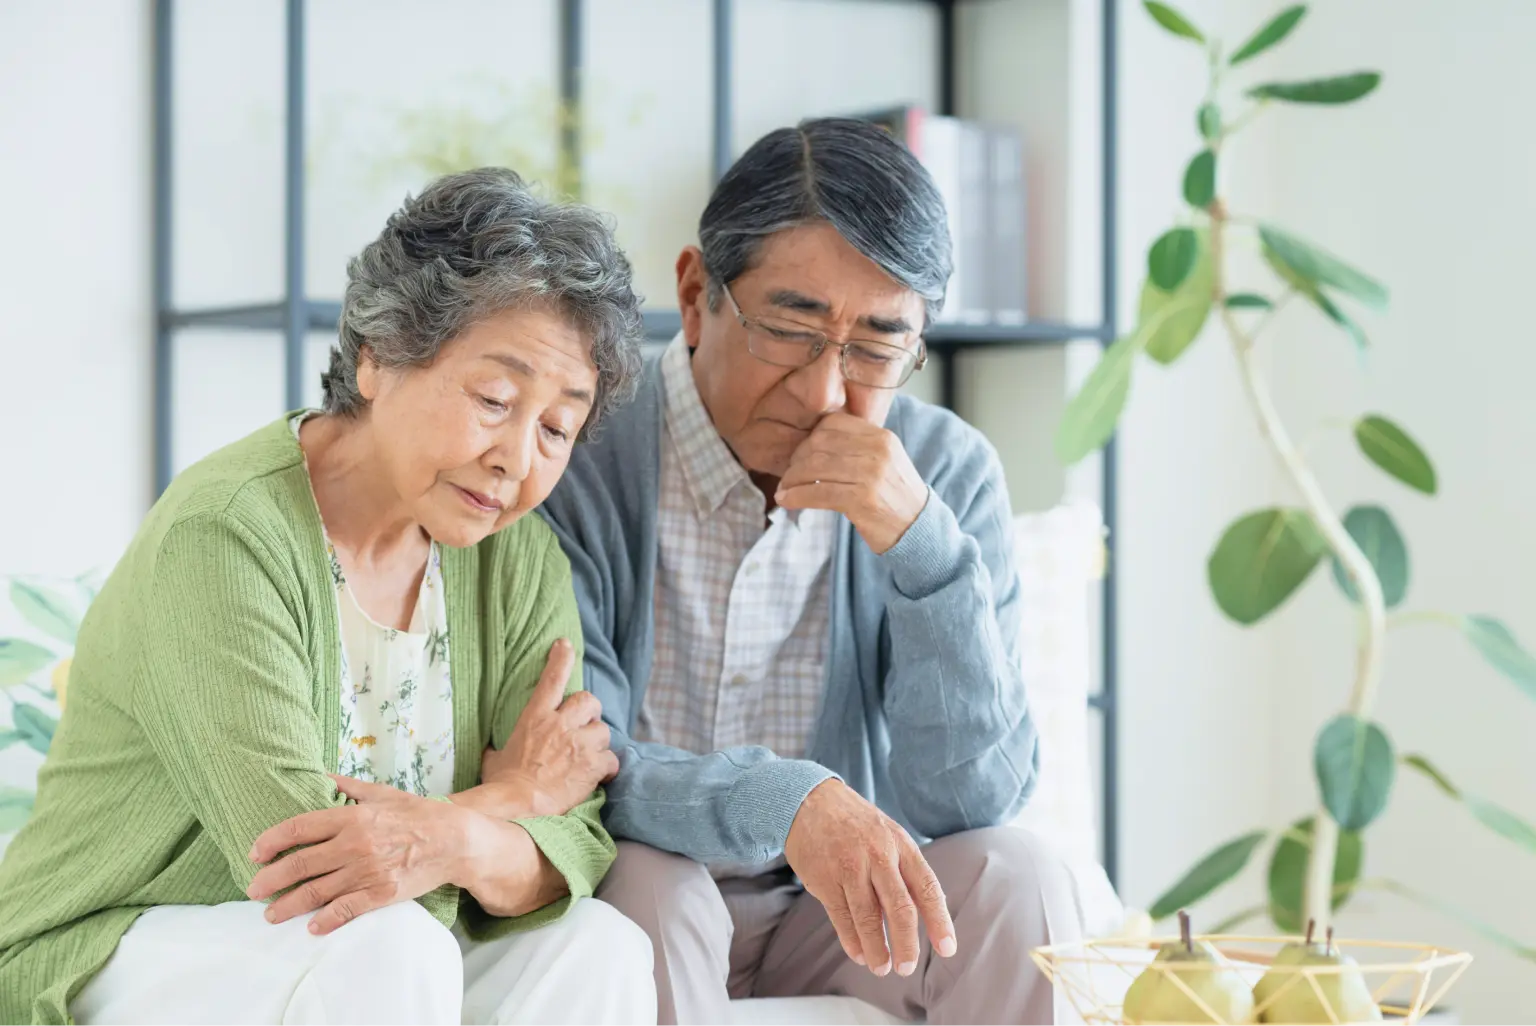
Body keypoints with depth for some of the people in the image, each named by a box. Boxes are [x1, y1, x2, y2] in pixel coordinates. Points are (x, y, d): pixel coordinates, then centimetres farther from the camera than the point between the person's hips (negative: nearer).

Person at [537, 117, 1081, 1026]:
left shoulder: (949, 476, -7)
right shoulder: (577, 456, -16)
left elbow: (975, 801, -14)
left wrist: (916, 537, -26)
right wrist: (786, 803, -41)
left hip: (843, 910, 3)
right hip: (633, 911, -2)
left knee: (1014, 876, -24)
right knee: (646, 884, -33)